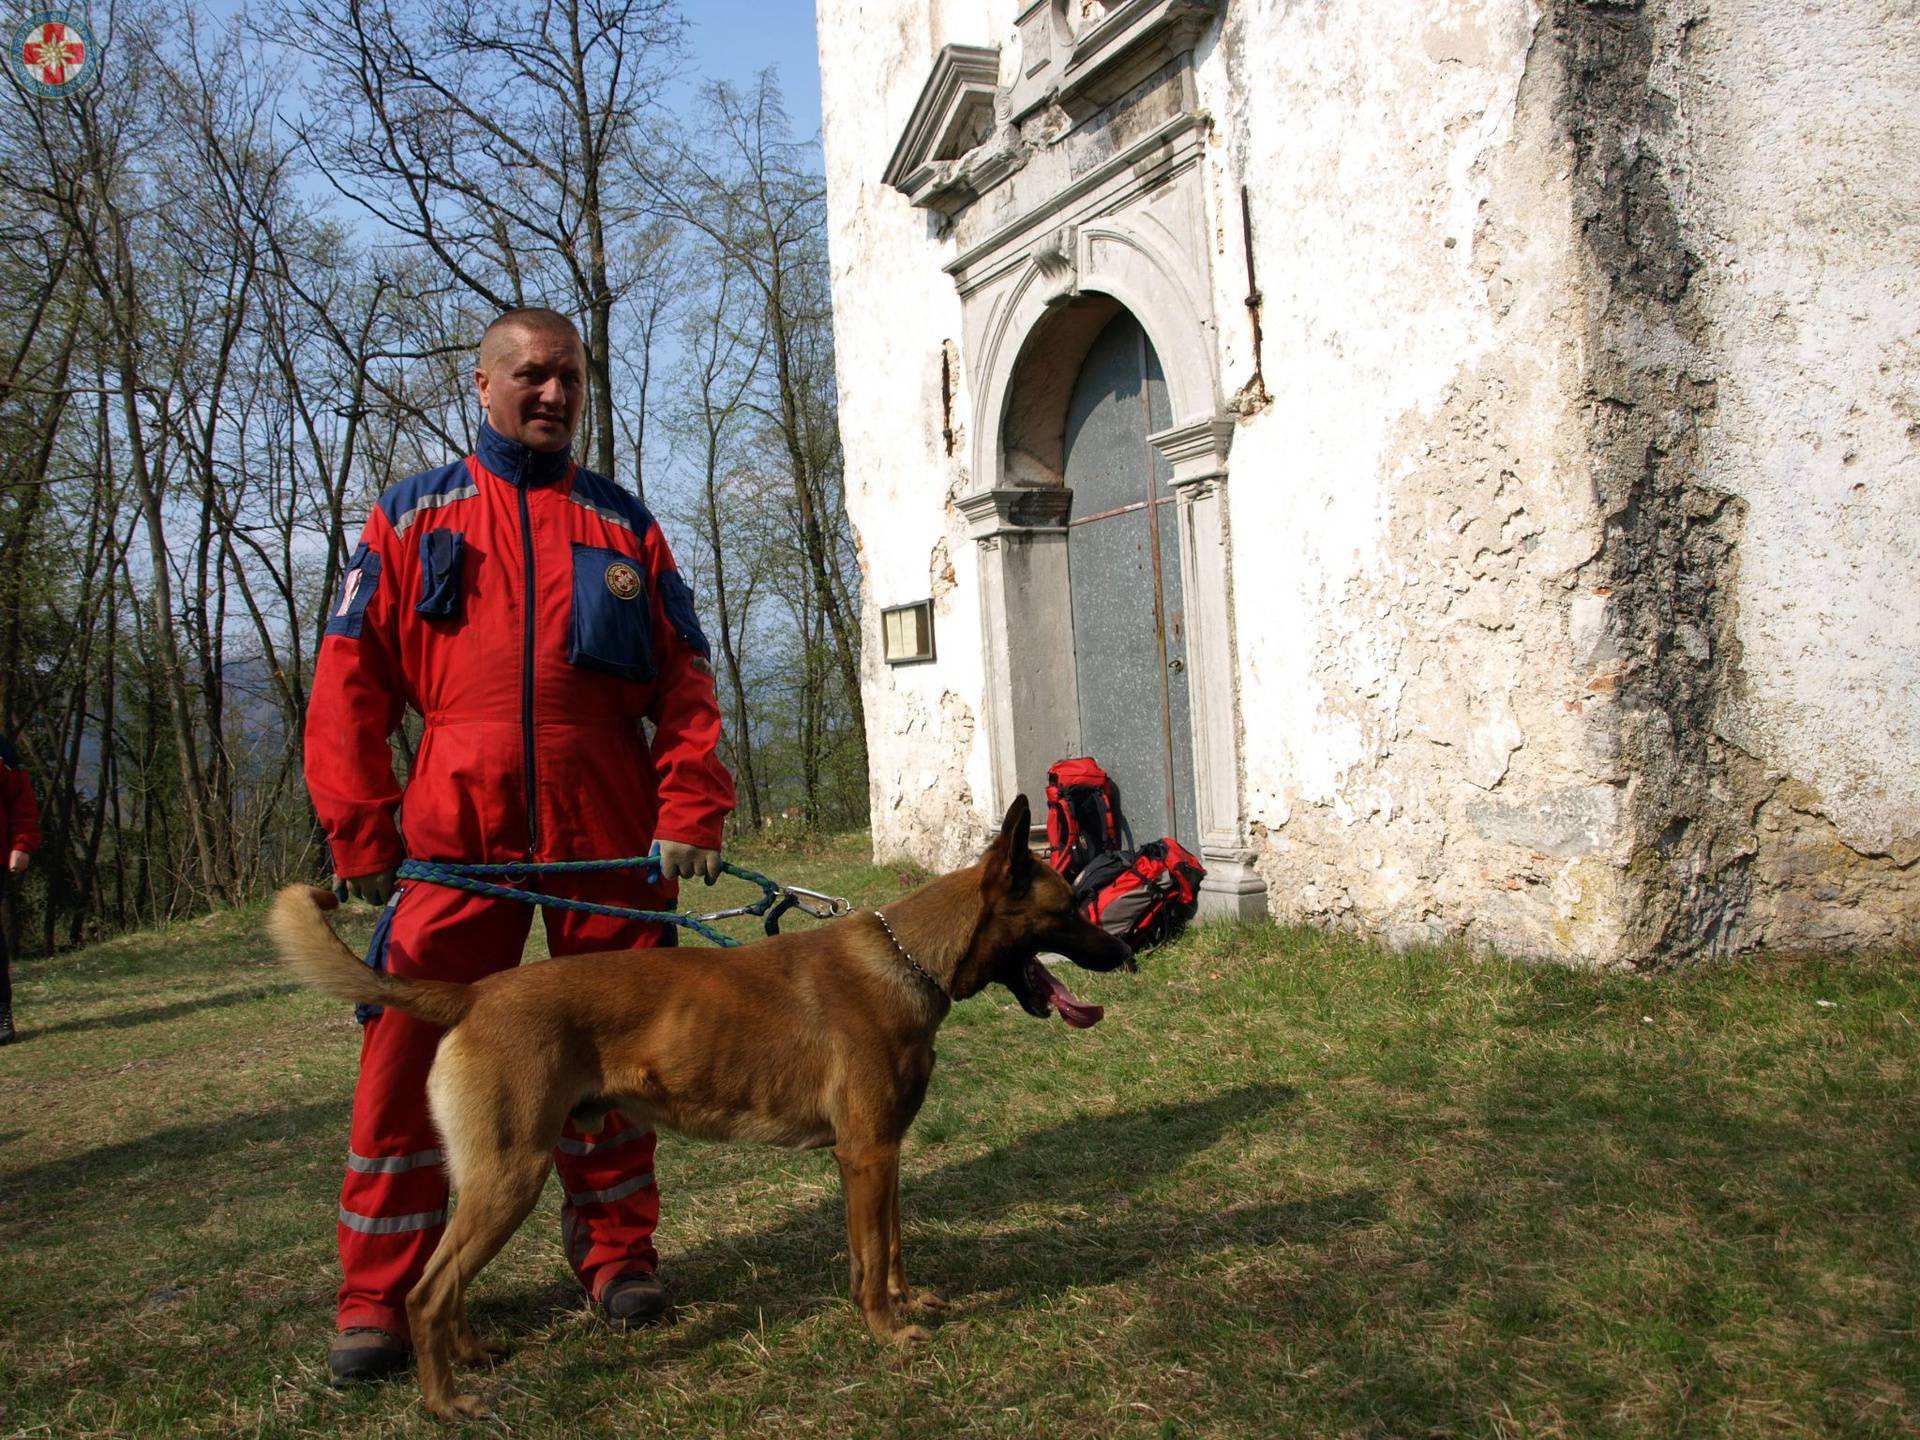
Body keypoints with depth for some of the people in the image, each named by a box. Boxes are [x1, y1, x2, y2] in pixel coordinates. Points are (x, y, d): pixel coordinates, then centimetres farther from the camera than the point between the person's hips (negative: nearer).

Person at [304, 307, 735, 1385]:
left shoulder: (625, 524, 12)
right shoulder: (413, 518, 9)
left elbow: (686, 683, 7)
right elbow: (349, 686, 5)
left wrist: (691, 810, -5)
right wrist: (363, 838, -3)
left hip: (610, 843, 1)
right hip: (454, 840, -1)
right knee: (411, 1057, -2)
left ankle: (618, 1251, 24)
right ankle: (381, 1297, 10)